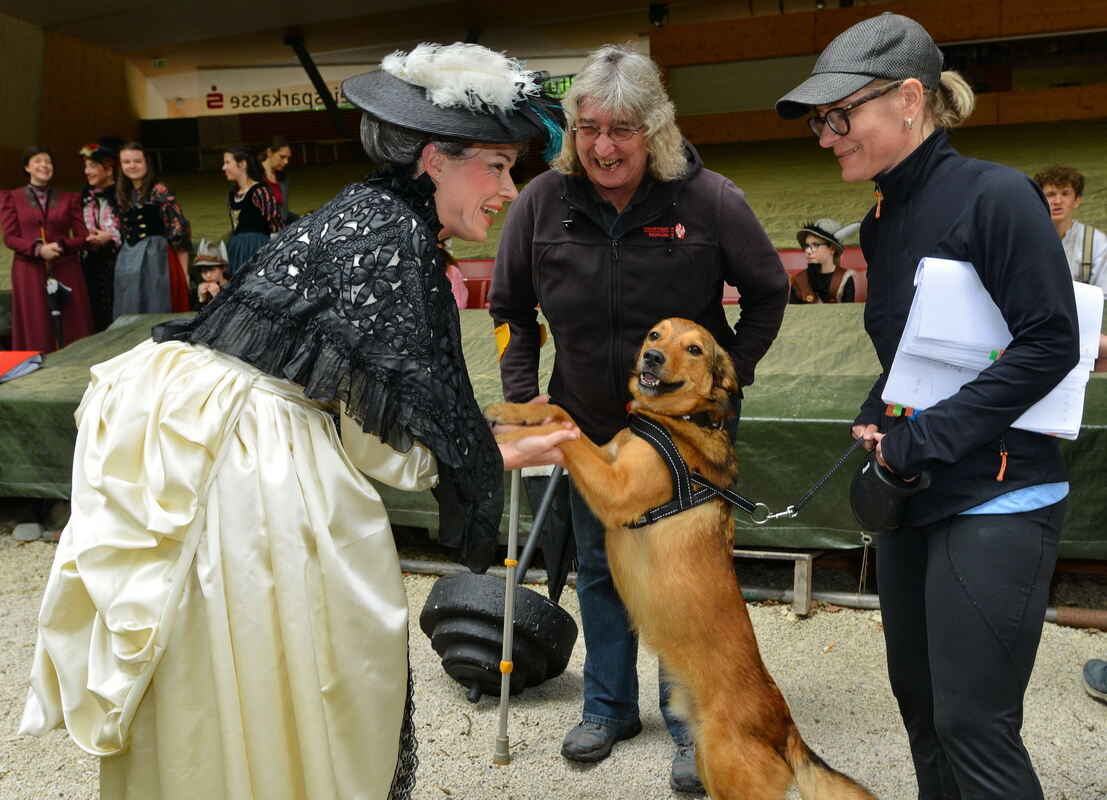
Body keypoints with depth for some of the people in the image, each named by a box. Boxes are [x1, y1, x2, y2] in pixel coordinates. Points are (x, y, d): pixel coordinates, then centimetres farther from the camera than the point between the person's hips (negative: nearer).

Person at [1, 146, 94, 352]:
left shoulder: (69, 199, 13)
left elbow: (83, 236, 5)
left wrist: (61, 246, -14)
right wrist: (37, 249, -15)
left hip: (65, 270, 1)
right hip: (30, 272, -1)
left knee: (71, 327, -3)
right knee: (36, 329, -2)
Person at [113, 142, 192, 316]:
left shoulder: (159, 191, -5)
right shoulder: (122, 195, 14)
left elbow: (178, 229, -10)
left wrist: (184, 272, -14)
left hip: (156, 258, -6)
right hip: (128, 261, 6)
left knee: (155, 312, -6)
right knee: (129, 320, 6)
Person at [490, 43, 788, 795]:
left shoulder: (708, 199, -18)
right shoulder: (544, 200, -11)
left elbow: (768, 292, -3)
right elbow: (511, 305, 3)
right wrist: (522, 393, -3)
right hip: (590, 423, 3)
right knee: (599, 566, 15)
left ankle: (693, 722, 25)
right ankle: (609, 706, 35)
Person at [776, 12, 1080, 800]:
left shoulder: (997, 196, -13)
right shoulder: (883, 222, 10)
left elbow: (1050, 344, -17)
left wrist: (924, 439, -18)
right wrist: (874, 421, 0)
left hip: (995, 501, -8)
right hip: (913, 500, 8)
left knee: (973, 725, -3)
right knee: (919, 699, 16)